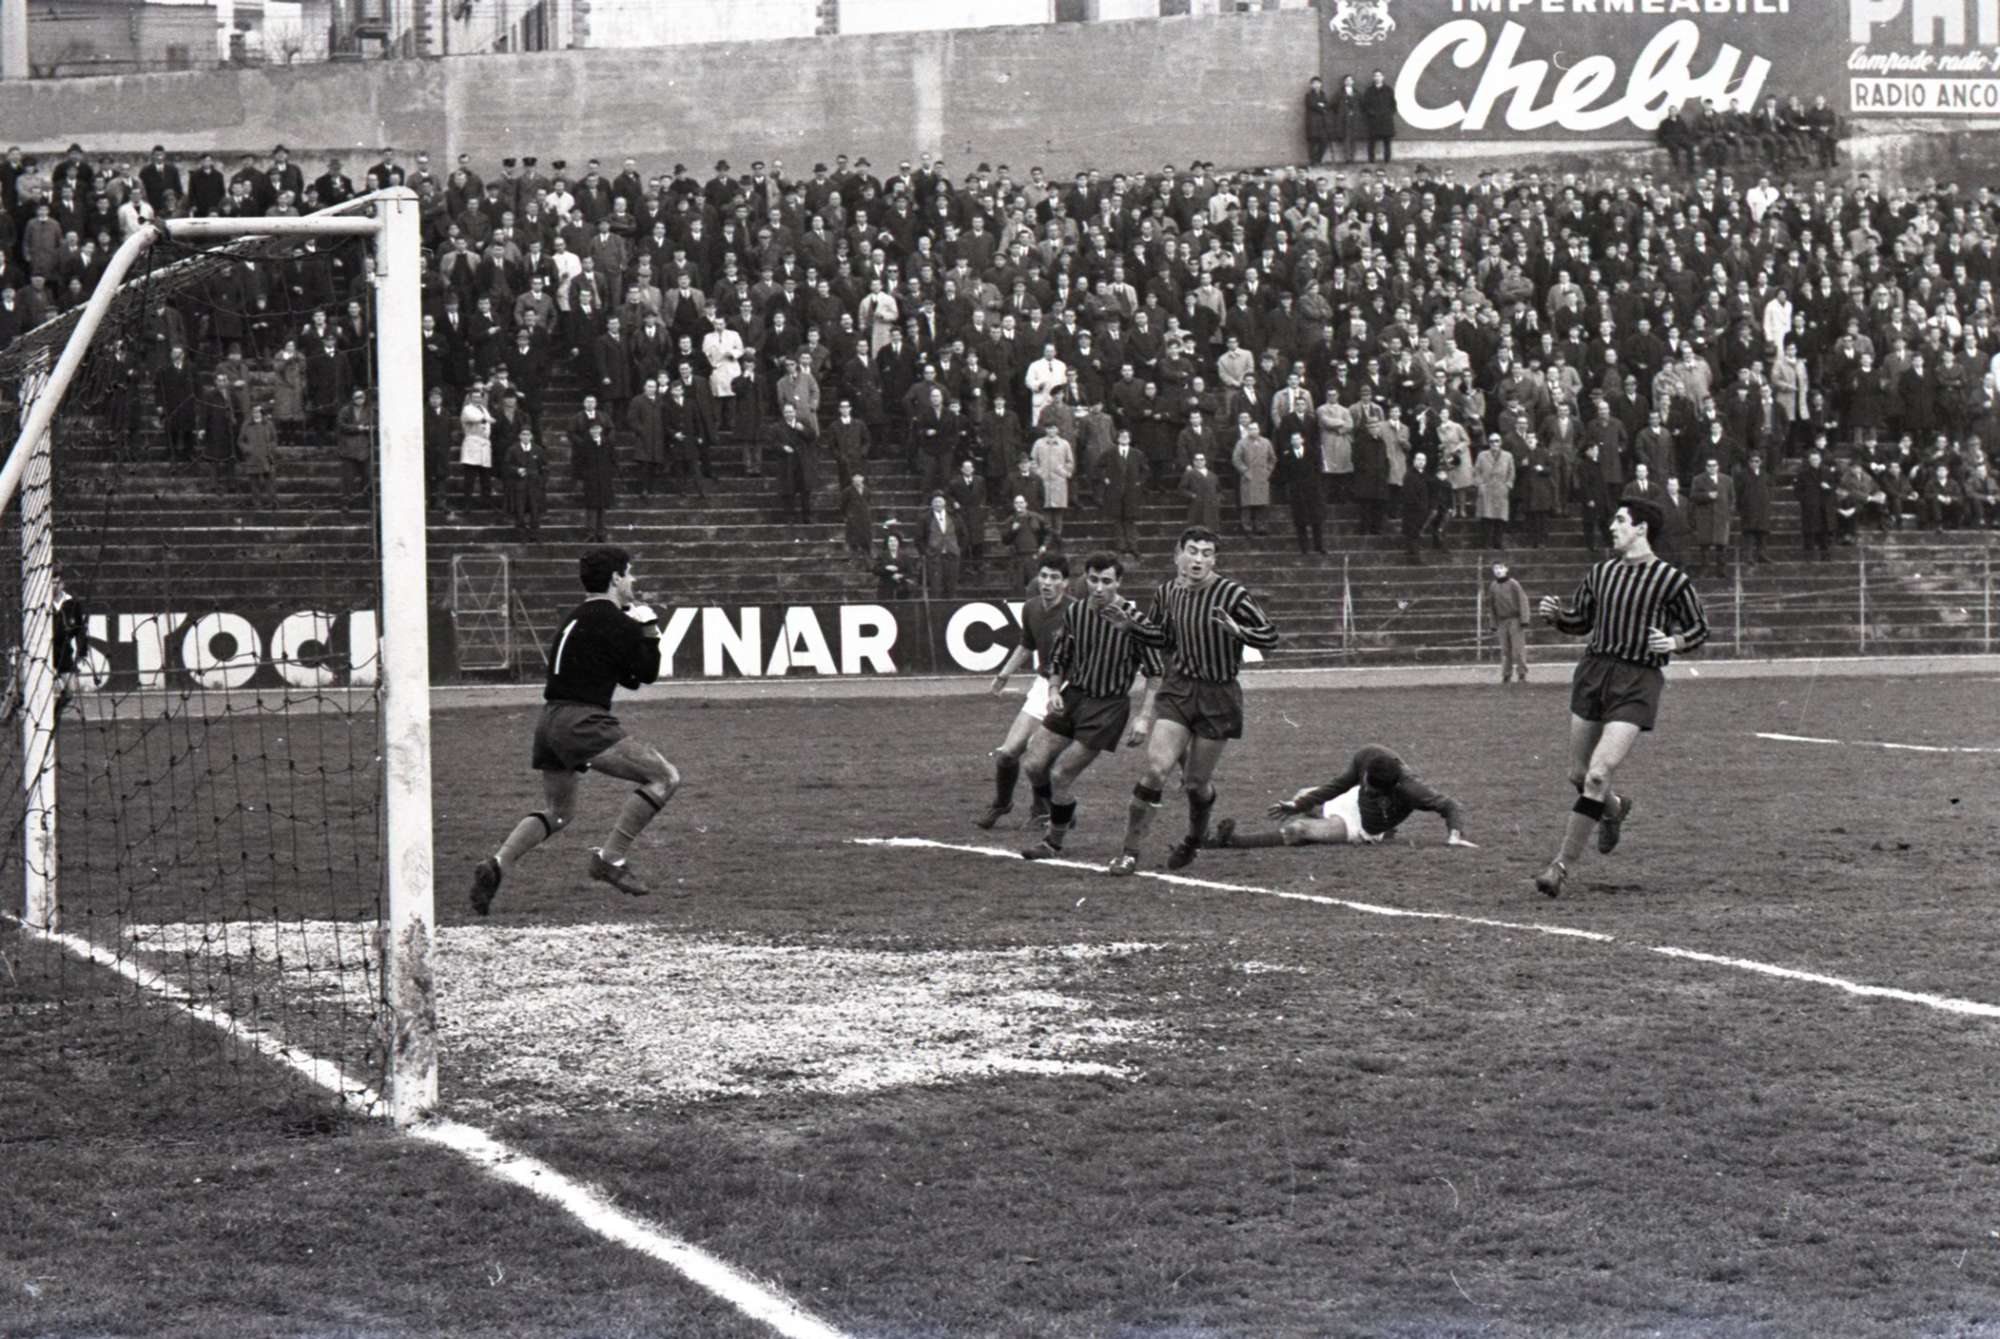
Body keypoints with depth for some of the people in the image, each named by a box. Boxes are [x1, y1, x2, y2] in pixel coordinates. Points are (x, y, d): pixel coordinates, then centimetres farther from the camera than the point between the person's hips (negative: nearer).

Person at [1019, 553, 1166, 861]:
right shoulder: (1074, 612, 0)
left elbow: (1155, 672, -8)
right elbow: (1059, 658, 15)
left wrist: (1144, 717, -13)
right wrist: (1054, 691, -2)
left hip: (1108, 706, -5)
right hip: (1073, 696, 5)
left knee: (1061, 774, -8)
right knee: (1033, 765, -1)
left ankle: (1054, 843, 13)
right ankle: (1063, 815, 27)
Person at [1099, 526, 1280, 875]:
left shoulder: (1231, 594, -13)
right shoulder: (1167, 593, 1)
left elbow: (1270, 636, -10)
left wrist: (1237, 630, -28)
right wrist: (1132, 624, 2)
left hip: (1218, 696, -3)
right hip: (1178, 690, 3)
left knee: (1196, 781, 5)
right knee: (1155, 768, -13)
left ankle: (1194, 840, 36)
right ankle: (1129, 852, -5)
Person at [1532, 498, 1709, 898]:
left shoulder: (1670, 579, -4)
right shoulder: (1601, 573, 10)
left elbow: (1700, 628, 4)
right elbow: (1580, 621, 21)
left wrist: (1674, 643, -15)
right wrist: (1555, 614, 1)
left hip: (1637, 683, -6)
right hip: (1593, 672, 6)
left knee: (1599, 775, -15)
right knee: (1579, 775, 10)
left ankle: (1561, 865, -10)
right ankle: (1615, 808, 45)